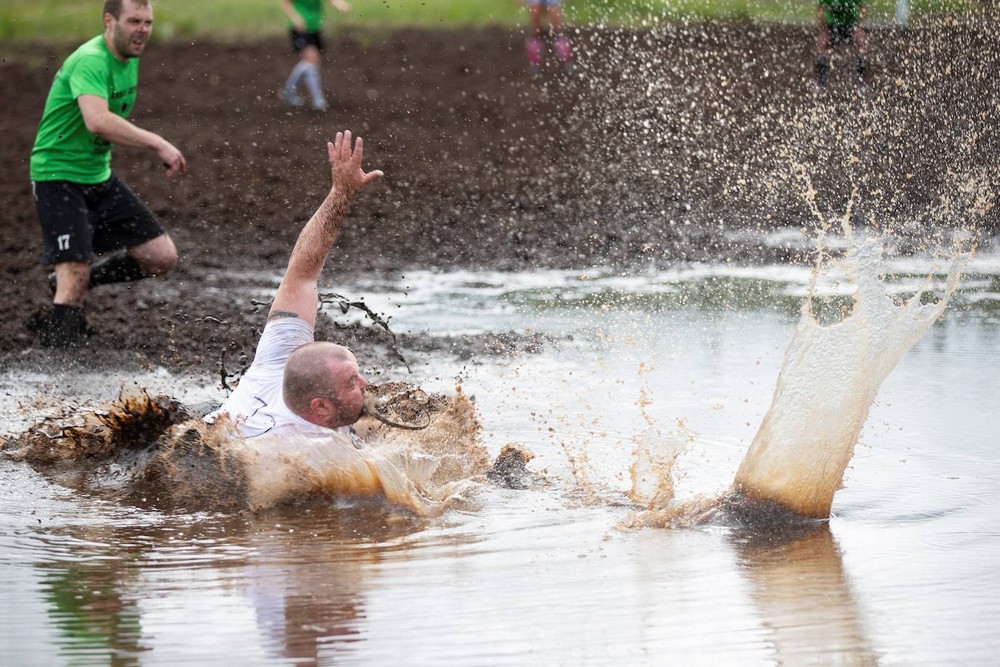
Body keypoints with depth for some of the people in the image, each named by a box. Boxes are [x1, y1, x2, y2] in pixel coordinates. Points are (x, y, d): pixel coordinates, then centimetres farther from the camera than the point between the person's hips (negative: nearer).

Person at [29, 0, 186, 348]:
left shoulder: (130, 59, 6)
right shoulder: (90, 61, -23)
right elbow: (97, 121, -41)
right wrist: (157, 144, -40)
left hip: (100, 176, 9)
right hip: (59, 176, -9)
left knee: (162, 258, 2)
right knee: (74, 274, -18)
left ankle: (68, 283, 19)